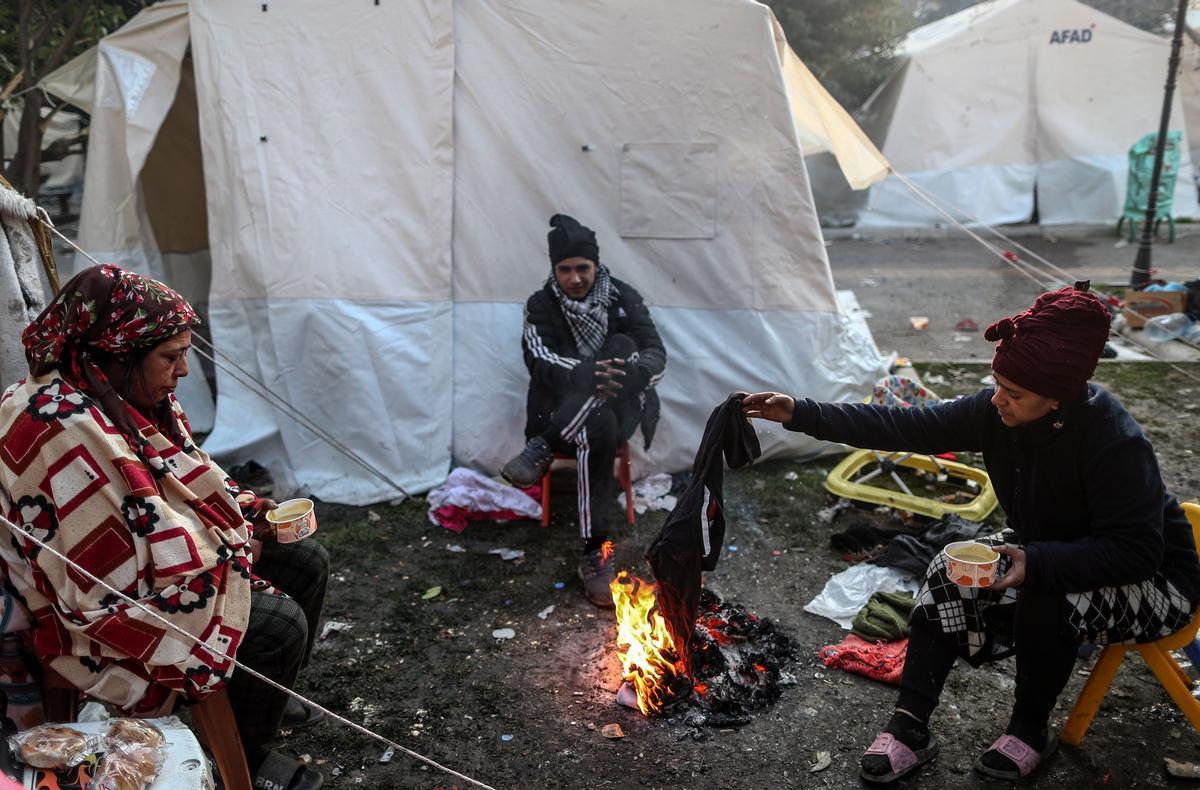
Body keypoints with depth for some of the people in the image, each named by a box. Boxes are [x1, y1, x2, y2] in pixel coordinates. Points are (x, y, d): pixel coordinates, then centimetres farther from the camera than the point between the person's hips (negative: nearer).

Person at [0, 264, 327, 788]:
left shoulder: (125, 396, -1)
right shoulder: (68, 431, -32)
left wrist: (242, 508, 0)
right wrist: (235, 545, -19)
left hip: (153, 563, 10)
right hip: (101, 612, -10)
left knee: (307, 563, 7)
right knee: (279, 623, -20)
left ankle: (268, 698, 30)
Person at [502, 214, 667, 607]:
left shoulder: (623, 297, 1)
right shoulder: (541, 306, -1)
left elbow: (656, 354, -8)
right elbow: (540, 361, -17)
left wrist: (633, 371, -33)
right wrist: (583, 375, -38)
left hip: (618, 409, 2)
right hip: (563, 411, -2)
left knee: (622, 347, -32)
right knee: (597, 429, -38)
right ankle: (594, 552, -29)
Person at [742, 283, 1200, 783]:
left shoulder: (1115, 443, -33)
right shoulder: (995, 412, -16)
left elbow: (1136, 551, -31)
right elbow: (906, 427, -17)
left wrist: (1037, 564, -44)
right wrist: (802, 415, -24)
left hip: (1151, 580, -6)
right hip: (1043, 550, 6)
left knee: (1045, 598, -34)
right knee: (950, 575, -13)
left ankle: (1029, 731, -6)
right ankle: (910, 728, -9)